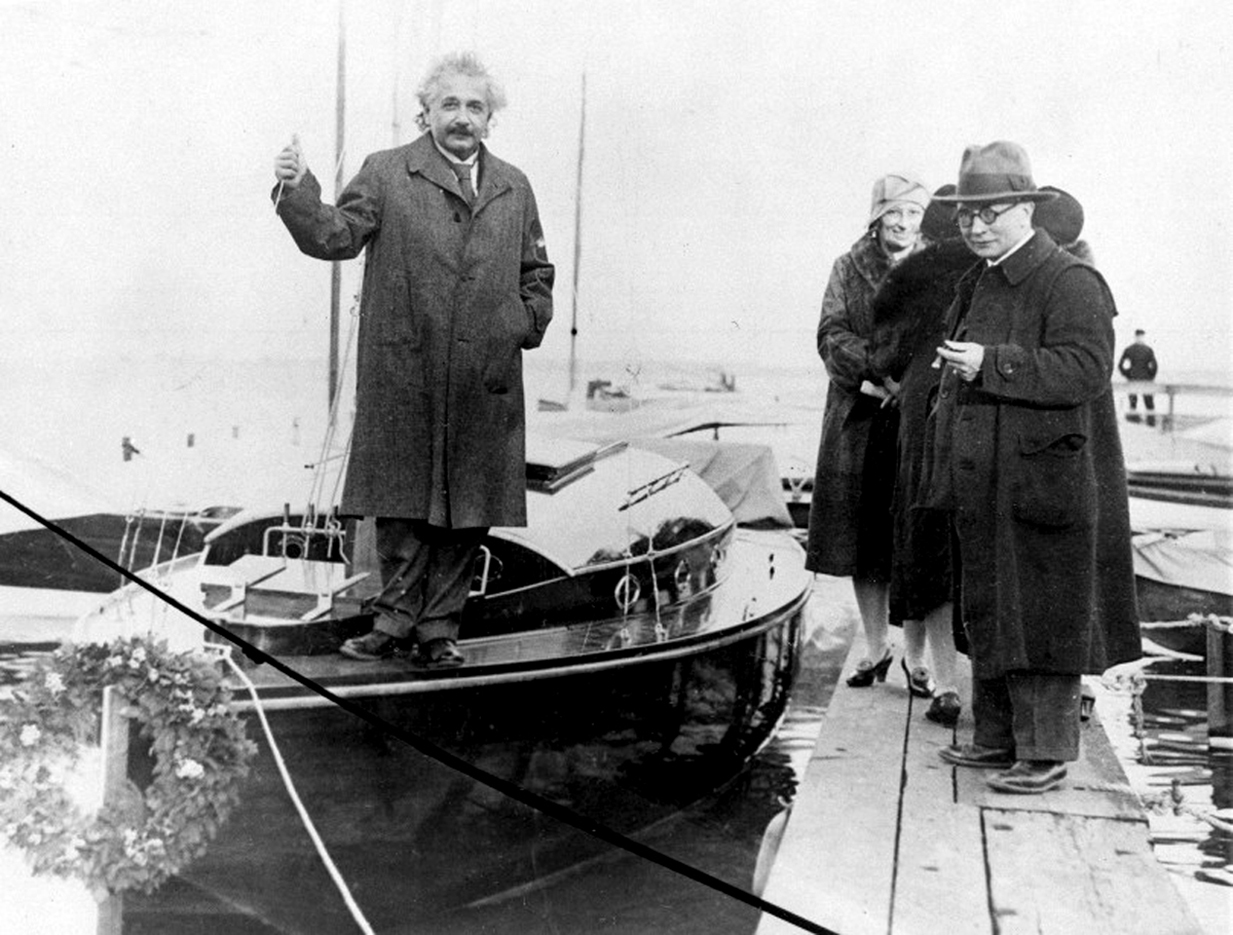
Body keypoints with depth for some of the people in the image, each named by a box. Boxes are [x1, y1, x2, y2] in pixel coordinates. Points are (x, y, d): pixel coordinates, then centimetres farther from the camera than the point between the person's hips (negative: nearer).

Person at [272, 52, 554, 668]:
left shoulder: (514, 189, 15)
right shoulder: (386, 173, 5)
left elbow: (536, 274, 21)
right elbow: (335, 237, -5)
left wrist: (527, 323, 5)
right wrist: (297, 191, -21)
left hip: (485, 384, 3)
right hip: (403, 377, -3)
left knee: (469, 511, 5)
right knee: (403, 503, 4)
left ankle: (438, 630, 17)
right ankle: (396, 620, 17)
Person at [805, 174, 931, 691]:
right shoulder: (847, 269, 10)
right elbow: (831, 337, 0)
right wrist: (876, 368, -17)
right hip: (858, 423, 2)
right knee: (863, 541, 6)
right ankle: (875, 648, 19)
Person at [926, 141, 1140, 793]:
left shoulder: (1071, 284, -11)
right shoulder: (977, 285, 15)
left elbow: (1085, 371, -22)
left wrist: (990, 365, -25)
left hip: (1043, 482, -8)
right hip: (982, 484, 8)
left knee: (1041, 614, -1)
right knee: (987, 611, 14)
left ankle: (1046, 751, 8)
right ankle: (998, 737, 25)